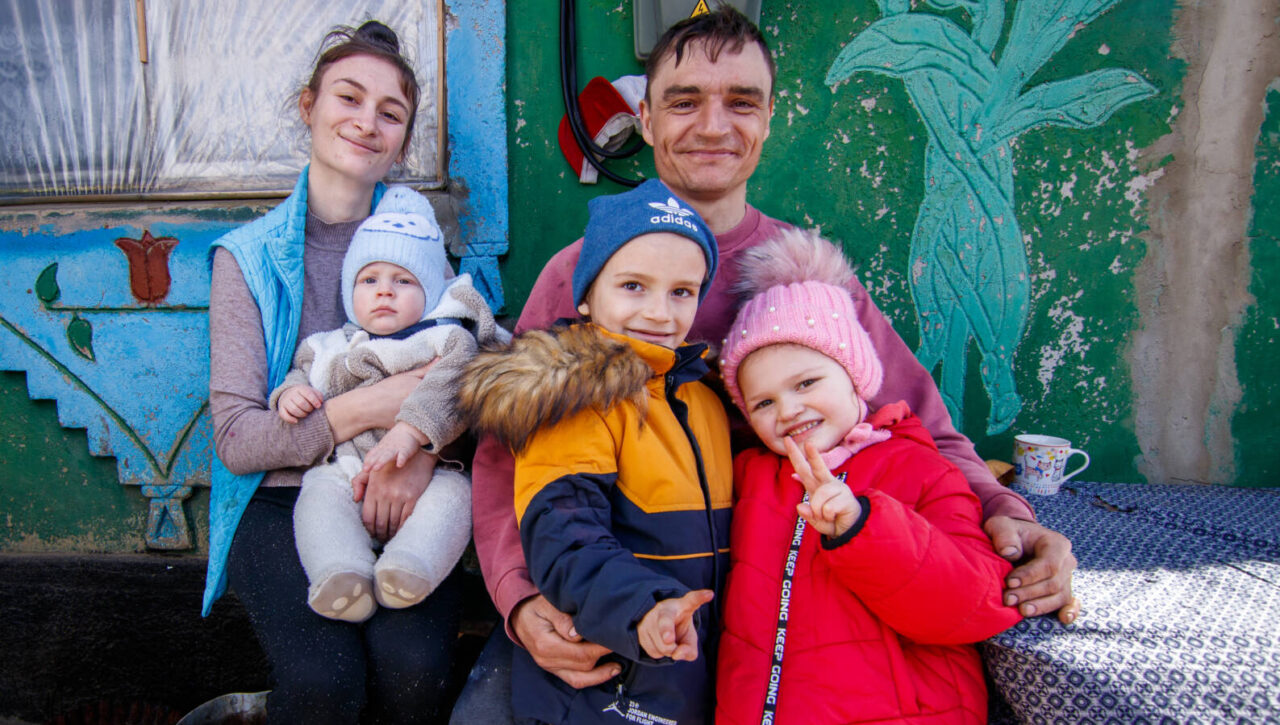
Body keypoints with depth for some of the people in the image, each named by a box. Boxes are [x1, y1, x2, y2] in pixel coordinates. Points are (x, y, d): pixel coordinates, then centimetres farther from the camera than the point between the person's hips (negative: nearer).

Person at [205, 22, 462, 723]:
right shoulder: (248, 256, 1)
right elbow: (236, 440, -5)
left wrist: (422, 446, -20)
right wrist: (369, 407, -18)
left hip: (398, 497, 1)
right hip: (282, 501, -1)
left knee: (413, 667, -25)